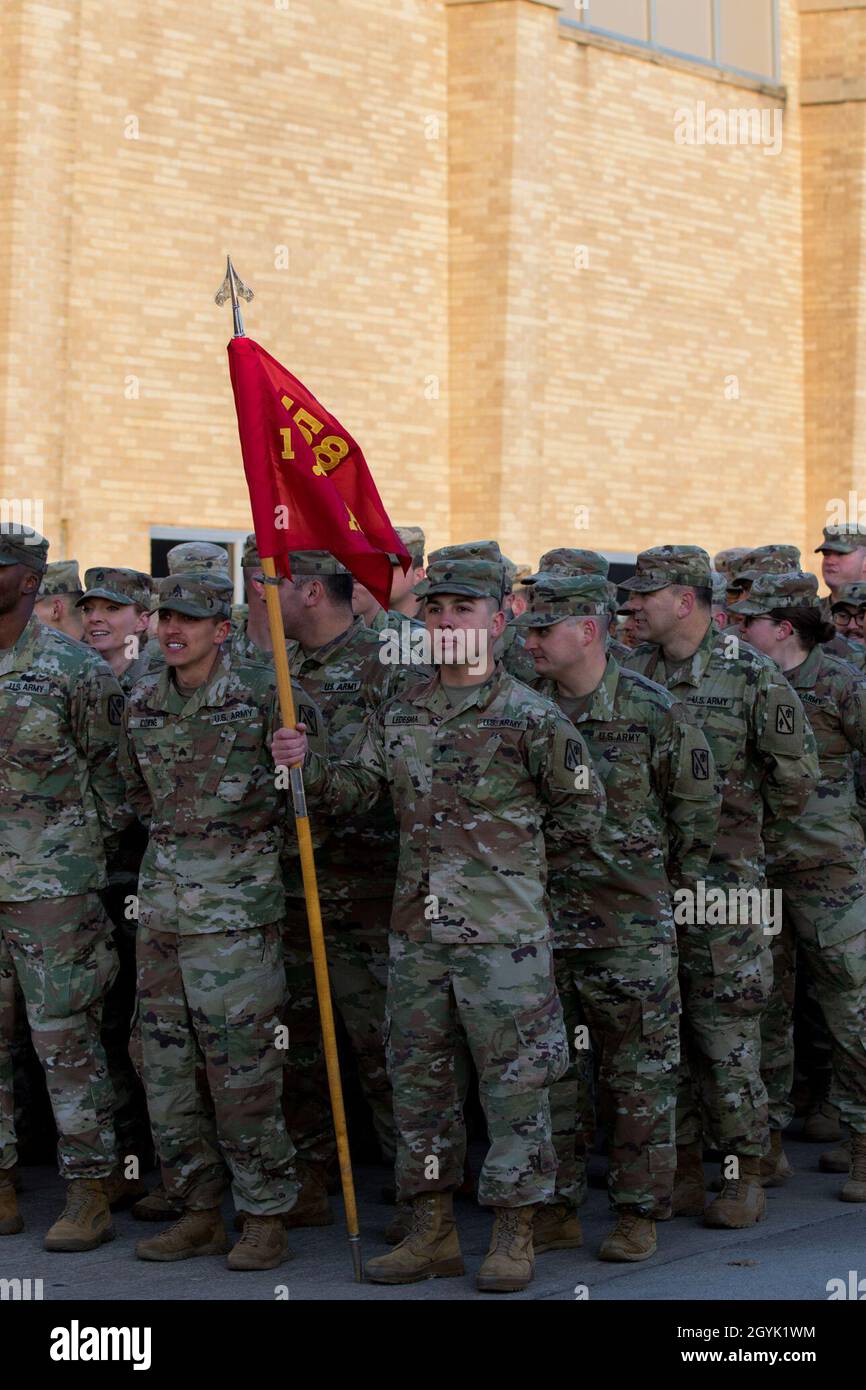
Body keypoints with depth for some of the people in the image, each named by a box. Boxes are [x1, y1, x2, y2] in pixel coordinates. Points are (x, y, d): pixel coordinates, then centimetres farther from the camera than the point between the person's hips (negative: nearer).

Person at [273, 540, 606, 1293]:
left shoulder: (530, 717, -6)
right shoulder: (399, 714, 9)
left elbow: (582, 809, 1)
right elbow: (353, 790, 8)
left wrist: (511, 856, 3)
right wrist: (305, 764, -10)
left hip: (504, 930, -5)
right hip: (416, 927, 6)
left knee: (514, 1081, 1)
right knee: (418, 1075, 12)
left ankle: (515, 1234, 14)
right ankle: (433, 1229, 24)